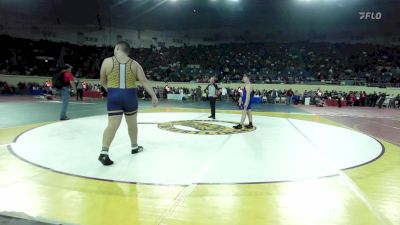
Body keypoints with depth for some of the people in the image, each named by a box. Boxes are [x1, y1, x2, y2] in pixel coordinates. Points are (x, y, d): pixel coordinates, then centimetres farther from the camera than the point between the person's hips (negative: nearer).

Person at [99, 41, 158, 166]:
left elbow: (102, 82, 10)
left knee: (113, 125, -4)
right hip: (130, 96, 1)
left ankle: (104, 152, -15)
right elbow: (144, 81, -3)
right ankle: (134, 147, 34)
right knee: (132, 123, 18)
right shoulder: (134, 64, 3)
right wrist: (154, 96, -1)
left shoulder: (107, 61, 1)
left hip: (114, 96, -1)